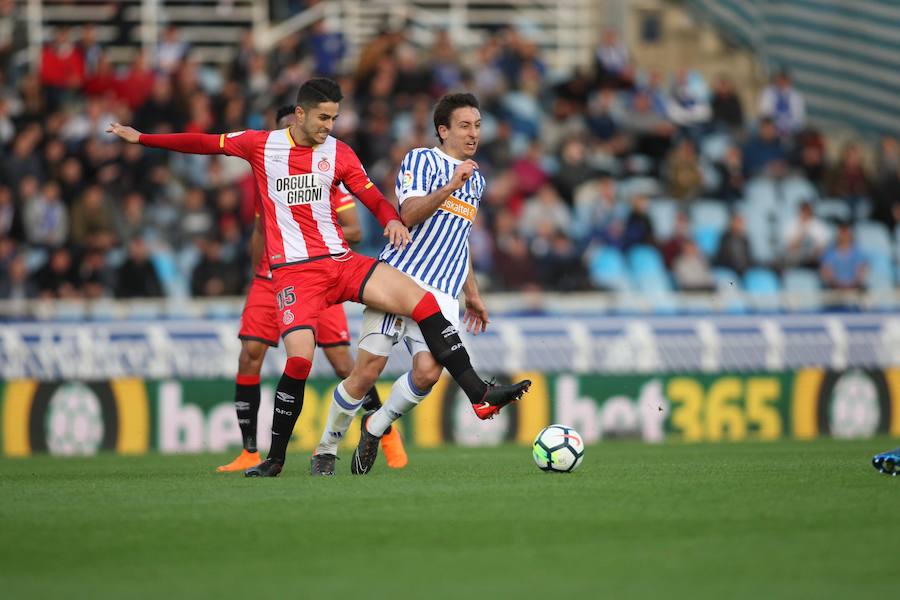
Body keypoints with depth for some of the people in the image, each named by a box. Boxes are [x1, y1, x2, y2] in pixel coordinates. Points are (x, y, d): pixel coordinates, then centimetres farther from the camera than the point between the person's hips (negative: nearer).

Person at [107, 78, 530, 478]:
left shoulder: (338, 153, 9)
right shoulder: (261, 145, 4)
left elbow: (373, 198, 9)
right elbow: (206, 144, 13)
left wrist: (393, 220, -13)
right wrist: (141, 138, 15)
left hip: (340, 262, 3)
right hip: (293, 271, -3)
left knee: (421, 300, -15)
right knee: (299, 360, -20)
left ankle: (479, 393, -13)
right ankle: (274, 458, -2)